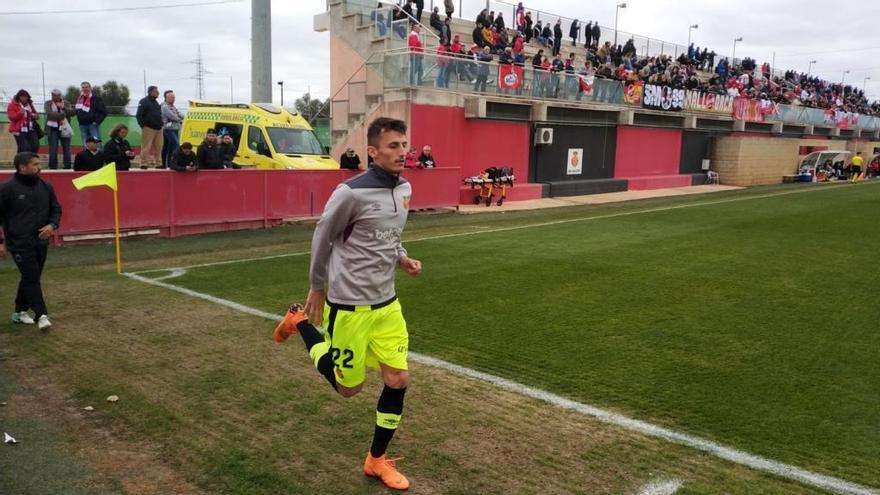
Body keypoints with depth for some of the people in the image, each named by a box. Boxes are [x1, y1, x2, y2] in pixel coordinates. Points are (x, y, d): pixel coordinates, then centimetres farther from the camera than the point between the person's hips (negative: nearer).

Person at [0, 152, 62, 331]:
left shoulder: (45, 187, 6)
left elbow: (56, 209, 15)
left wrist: (52, 225, -5)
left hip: (41, 242, 6)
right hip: (20, 244, -6)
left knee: (31, 278, 14)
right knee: (32, 279, -10)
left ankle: (20, 311, 29)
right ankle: (41, 315, -9)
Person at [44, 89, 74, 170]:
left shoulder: (66, 103, 9)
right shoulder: (48, 103, 4)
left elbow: (72, 112, -6)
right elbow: (49, 114, -12)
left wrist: (63, 108, -18)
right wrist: (63, 114, -13)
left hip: (65, 129, 2)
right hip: (53, 129, -1)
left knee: (67, 149, 3)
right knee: (53, 150, -5)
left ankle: (67, 167, 11)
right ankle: (53, 167, 3)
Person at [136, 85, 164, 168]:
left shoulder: (156, 102, 19)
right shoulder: (143, 101, -5)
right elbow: (139, 115, -10)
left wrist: (160, 125, 16)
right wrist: (143, 125, -14)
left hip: (158, 128, 7)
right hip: (148, 128, -7)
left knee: (158, 147, 6)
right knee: (146, 147, -7)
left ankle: (158, 163, 12)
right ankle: (144, 163, -4)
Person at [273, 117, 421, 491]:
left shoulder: (404, 188, 3)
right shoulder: (352, 193, -20)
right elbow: (322, 238, -7)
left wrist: (402, 259, 0)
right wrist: (317, 288, 2)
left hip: (387, 303, 7)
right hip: (349, 305, -6)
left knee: (399, 380, 4)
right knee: (348, 388, 9)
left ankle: (377, 461, 24)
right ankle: (301, 323, 30)